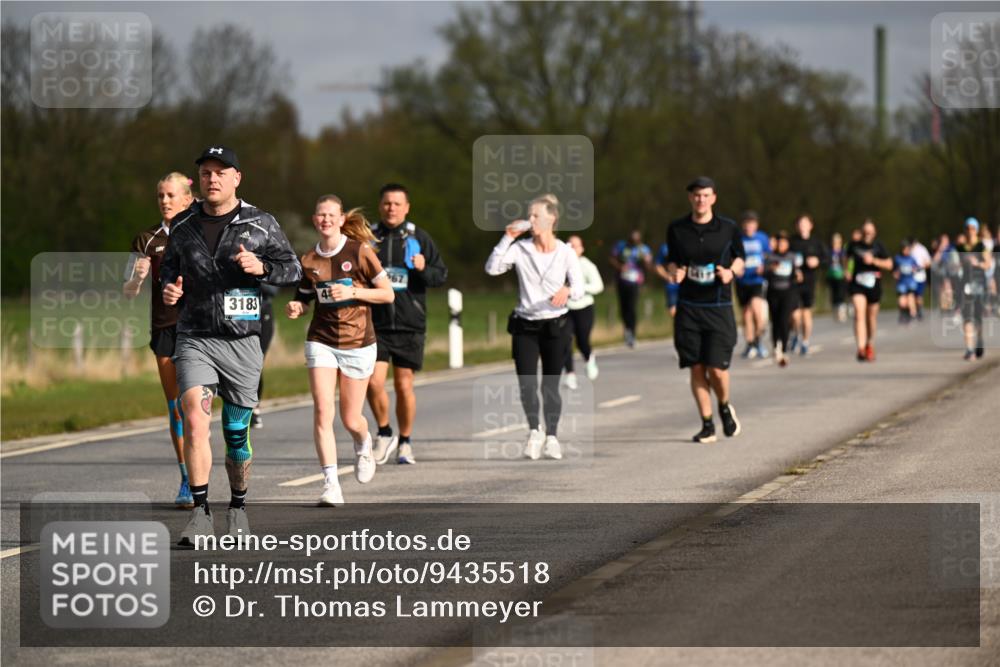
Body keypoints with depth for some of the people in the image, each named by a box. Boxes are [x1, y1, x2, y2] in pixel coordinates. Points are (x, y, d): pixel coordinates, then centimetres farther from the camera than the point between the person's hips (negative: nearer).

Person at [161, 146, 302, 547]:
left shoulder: (260, 224, 2)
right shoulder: (184, 226, 8)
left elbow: (293, 269, 4)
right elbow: (170, 266, 23)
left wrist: (261, 268, -16)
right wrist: (168, 288, 1)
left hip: (242, 341, -1)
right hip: (195, 337, 1)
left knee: (237, 431, 7)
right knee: (195, 418, -19)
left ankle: (238, 506, 29)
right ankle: (200, 511, -15)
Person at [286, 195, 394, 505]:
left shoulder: (360, 252, -6)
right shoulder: (308, 261, 3)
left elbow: (388, 294, -4)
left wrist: (353, 292, -18)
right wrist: (295, 308, -8)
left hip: (358, 343, -2)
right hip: (321, 341, 2)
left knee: (351, 420, 5)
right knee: (323, 411, -15)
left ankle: (363, 446, 42)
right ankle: (331, 484, -13)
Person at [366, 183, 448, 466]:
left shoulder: (419, 238, 5)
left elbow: (441, 275, 5)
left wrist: (424, 269, -15)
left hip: (409, 325, 0)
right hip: (374, 324, 0)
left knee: (404, 386, 3)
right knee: (374, 382, -10)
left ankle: (405, 442, 19)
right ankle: (384, 434, 12)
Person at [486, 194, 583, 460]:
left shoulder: (565, 253, -2)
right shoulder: (520, 248, 1)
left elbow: (580, 288, -5)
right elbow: (492, 268, -9)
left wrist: (567, 291, -28)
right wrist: (507, 238, -12)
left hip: (555, 324, -1)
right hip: (525, 325, 1)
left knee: (551, 384, 4)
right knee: (526, 383, -9)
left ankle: (551, 435, 18)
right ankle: (534, 430, 9)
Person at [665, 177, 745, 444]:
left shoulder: (728, 229, 0)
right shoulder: (676, 229, 3)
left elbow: (739, 259, 13)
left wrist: (731, 272, -9)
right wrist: (674, 272, -8)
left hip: (719, 308, -2)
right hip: (688, 309, 2)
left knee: (717, 369, -9)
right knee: (696, 368, -1)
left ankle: (725, 408, 22)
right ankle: (707, 425, 9)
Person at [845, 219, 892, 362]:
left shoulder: (878, 246, -2)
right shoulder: (854, 245, 1)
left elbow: (889, 265, -3)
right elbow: (847, 259, 21)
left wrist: (873, 261, -15)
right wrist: (847, 273, 10)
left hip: (874, 285, 1)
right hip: (857, 284, -1)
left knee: (871, 316, 12)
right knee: (859, 314, -18)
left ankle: (870, 346, 35)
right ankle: (861, 349, -25)